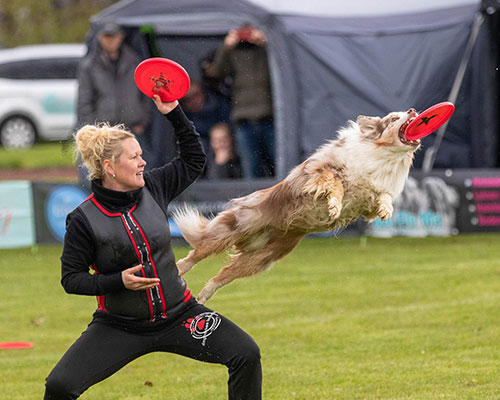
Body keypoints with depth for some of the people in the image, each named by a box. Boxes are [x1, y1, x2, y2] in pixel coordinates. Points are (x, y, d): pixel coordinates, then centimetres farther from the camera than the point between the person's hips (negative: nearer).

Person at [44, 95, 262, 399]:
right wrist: (119, 281, -22)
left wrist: (175, 114, 1)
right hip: (120, 326, -3)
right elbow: (71, 278, -7)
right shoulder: (84, 219, -13)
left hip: (178, 314, 3)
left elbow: (194, 160, 12)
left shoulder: (153, 187, -1)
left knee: (246, 355, -13)